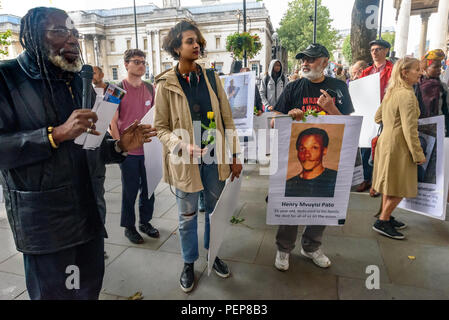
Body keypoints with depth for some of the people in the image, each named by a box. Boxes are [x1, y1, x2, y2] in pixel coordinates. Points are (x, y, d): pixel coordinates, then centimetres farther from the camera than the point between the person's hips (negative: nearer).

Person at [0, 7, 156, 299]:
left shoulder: (80, 83, 13)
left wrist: (120, 146, -4)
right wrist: (57, 133, -27)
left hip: (90, 210, 6)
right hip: (44, 219, -5)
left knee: (91, 288, 18)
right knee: (52, 293, 11)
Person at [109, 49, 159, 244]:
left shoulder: (150, 89, 9)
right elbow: (112, 122, -7)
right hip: (128, 150, -4)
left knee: (149, 188, 12)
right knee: (130, 190, 6)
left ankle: (145, 222, 30)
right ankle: (129, 226, 24)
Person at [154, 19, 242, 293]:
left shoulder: (211, 77, 3)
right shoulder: (166, 84, -6)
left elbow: (227, 118, 4)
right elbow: (161, 127, -3)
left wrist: (235, 155, 3)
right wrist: (182, 146, -22)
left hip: (215, 156, 3)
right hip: (185, 160, -3)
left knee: (216, 209, 17)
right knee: (188, 216, 11)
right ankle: (189, 263, 34)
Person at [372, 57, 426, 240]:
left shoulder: (391, 92, 10)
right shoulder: (407, 95, -19)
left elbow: (378, 118, 19)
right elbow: (410, 129, -20)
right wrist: (418, 154, -14)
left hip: (386, 141, 10)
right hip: (398, 145, -9)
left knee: (389, 184, 18)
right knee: (400, 187, 1)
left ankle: (386, 217, 30)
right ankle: (382, 222, 9)